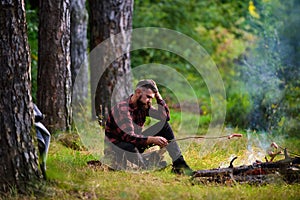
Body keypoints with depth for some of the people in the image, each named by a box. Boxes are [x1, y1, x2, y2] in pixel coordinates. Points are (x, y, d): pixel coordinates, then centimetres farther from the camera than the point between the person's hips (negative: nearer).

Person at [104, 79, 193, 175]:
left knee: (163, 125, -4)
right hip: (116, 145, -8)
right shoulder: (122, 108, -26)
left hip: (135, 142, 8)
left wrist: (158, 96, -9)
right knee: (130, 147, -45)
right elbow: (129, 137, -36)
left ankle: (179, 163, -7)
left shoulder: (144, 106, -1)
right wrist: (153, 140, -44)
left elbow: (165, 116, 0)